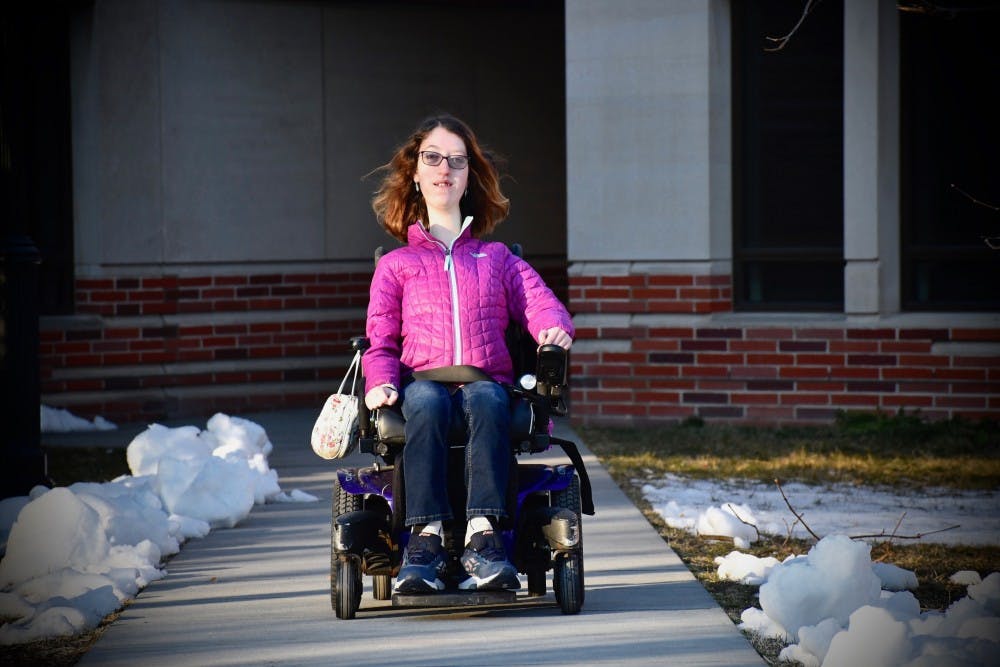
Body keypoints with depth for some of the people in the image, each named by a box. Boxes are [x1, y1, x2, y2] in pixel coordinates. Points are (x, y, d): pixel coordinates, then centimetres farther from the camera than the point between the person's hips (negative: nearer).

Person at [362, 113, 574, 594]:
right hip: (424, 382, 0)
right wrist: (380, 382, -8)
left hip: (488, 381, 0)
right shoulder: (396, 265, 25)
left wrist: (555, 327, -14)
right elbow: (381, 338, 15)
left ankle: (482, 537, -52)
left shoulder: (497, 259, 27)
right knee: (425, 400, -39)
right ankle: (426, 537, -49)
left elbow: (537, 301, 12)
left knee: (487, 398, -38)